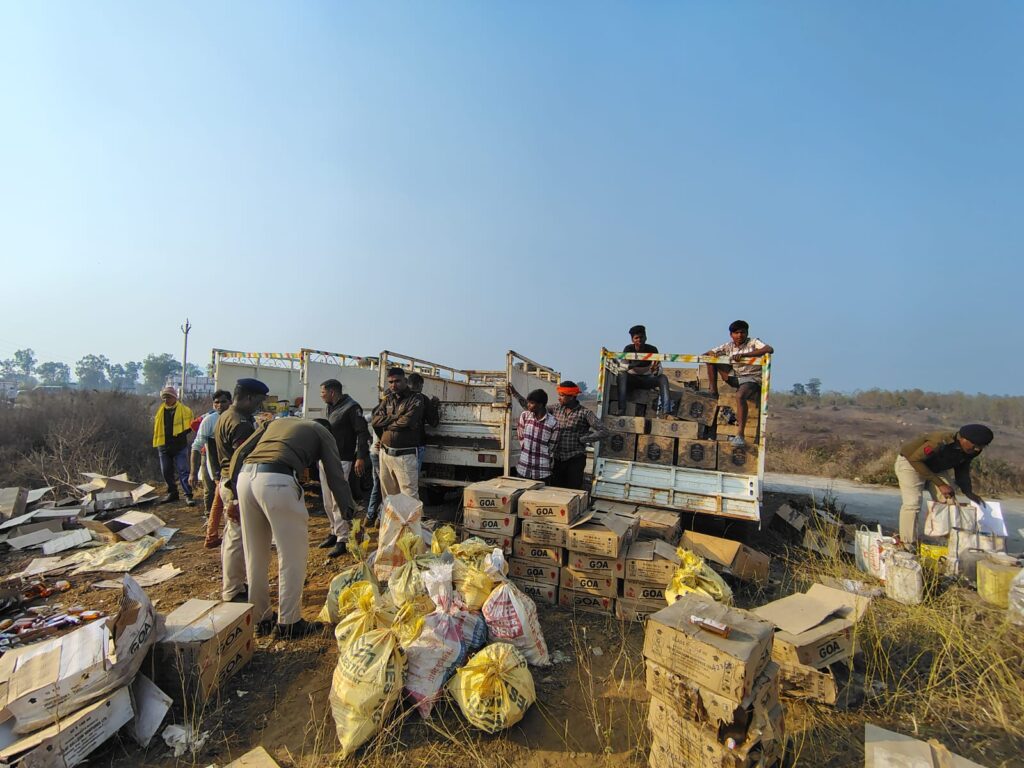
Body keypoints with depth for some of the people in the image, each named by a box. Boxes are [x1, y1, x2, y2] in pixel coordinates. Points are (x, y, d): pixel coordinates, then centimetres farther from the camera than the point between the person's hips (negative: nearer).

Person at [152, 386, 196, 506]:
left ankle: (188, 495, -4)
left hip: (179, 446, -5)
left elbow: (191, 425, -1)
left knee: (183, 471, -6)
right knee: (166, 472, 12)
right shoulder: (160, 410, 9)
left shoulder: (184, 409, -5)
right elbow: (156, 427, 19)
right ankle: (172, 493, 26)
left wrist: (184, 433, -17)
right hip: (164, 446, 5)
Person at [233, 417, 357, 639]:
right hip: (276, 481, -6)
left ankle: (260, 617, 33)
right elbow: (336, 475, 11)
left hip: (245, 476, 7)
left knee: (255, 554, 19)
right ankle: (289, 622, 17)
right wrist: (350, 512, 14)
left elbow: (240, 454, 23)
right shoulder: (322, 432, 19)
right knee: (293, 555, 8)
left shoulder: (277, 422, 34)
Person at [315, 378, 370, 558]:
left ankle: (342, 540, 0)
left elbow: (363, 432, -16)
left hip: (340, 461, -9)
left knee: (337, 501, -8)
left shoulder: (351, 407, -13)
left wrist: (361, 457, -22)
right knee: (328, 502, 15)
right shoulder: (331, 407, 14)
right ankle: (335, 532, 29)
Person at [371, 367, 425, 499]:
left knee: (409, 496, -6)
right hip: (385, 453, 6)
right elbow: (374, 421, 2)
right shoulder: (387, 399, 13)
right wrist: (396, 417, -9)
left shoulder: (416, 399, -5)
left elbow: (407, 422, -19)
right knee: (388, 495, 15)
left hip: (405, 455, -6)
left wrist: (386, 423, -3)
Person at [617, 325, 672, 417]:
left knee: (663, 378, -25)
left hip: (647, 379, 2)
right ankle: (621, 409, -43)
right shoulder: (628, 349, -10)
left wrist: (655, 370, -40)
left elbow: (659, 369, -14)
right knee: (621, 375, -33)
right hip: (631, 379, -1)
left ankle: (666, 411, -36)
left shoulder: (652, 349, -8)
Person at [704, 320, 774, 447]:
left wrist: (744, 355, -31)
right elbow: (706, 354, 9)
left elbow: (770, 349, -25)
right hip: (735, 378, 6)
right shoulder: (728, 346, 8)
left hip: (752, 378, -6)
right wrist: (713, 354, -17)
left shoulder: (753, 343, -5)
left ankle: (740, 436, -40)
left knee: (740, 395, -39)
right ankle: (713, 391, 2)